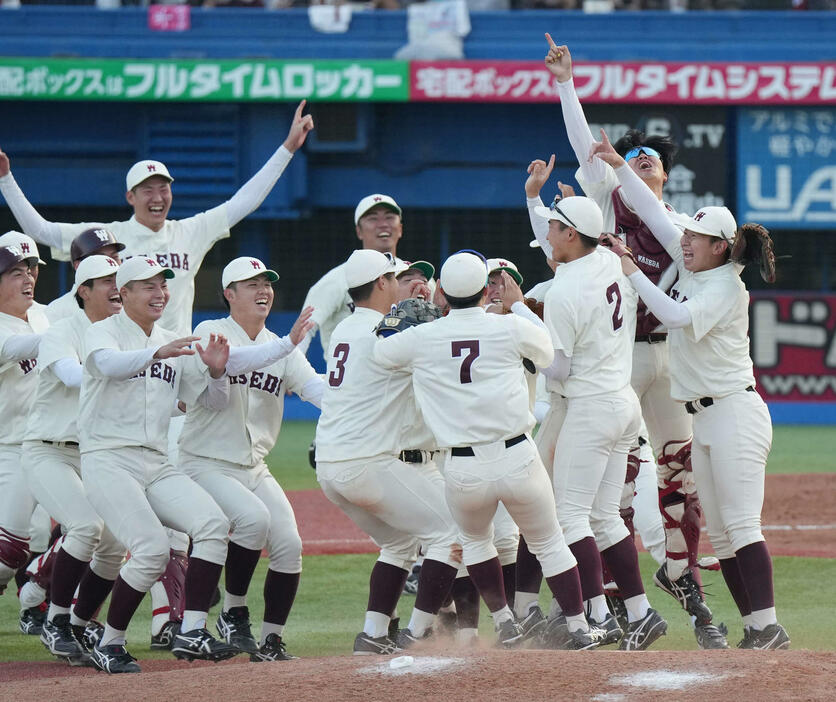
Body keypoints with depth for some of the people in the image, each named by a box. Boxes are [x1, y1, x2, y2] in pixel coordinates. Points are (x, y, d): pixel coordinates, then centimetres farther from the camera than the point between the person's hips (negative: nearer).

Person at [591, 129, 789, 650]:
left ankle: (769, 627, -18)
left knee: (741, 525, -15)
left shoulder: (726, 287, -13)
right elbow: (656, 217, 14)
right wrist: (619, 167, 11)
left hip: (735, 412, -9)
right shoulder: (693, 267, 10)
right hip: (705, 420, 9)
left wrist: (632, 272, -20)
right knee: (720, 531, 6)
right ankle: (754, 628, 6)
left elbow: (678, 316, -26)